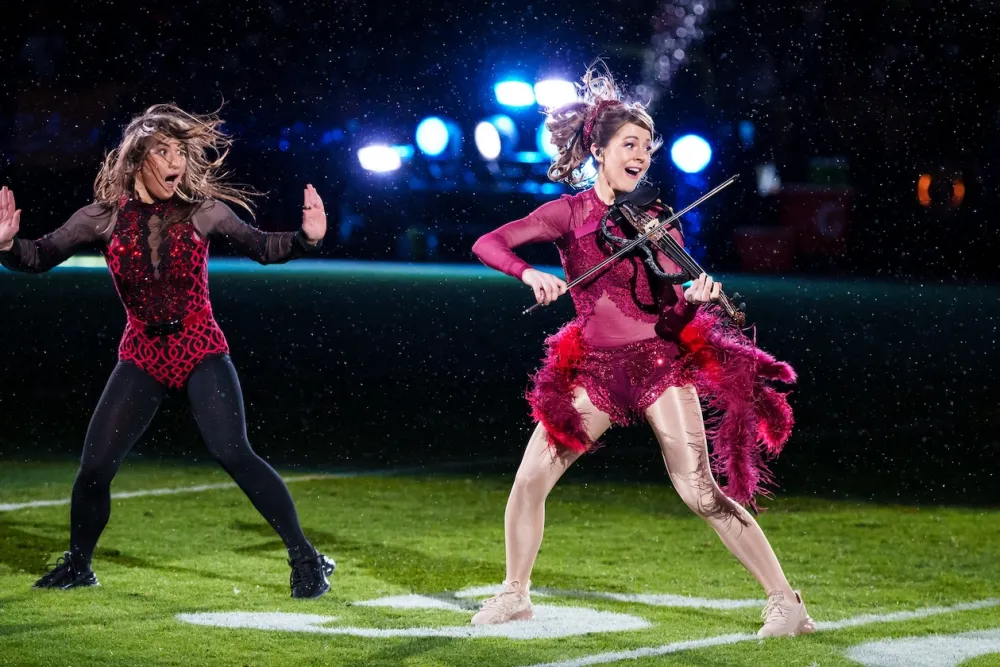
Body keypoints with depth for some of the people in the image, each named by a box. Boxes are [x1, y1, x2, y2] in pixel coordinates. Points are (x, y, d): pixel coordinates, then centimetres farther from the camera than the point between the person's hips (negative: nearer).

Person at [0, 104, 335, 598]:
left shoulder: (200, 211, -7)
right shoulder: (105, 218, -5)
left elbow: (262, 248, 0)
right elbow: (41, 257, -7)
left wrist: (306, 239, -18)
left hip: (200, 351, -2)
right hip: (142, 356, 2)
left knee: (233, 453, -21)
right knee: (94, 468, 0)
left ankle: (306, 560, -12)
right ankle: (77, 566, 26)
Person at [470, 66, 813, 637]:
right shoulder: (568, 214, 4)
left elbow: (675, 311, -4)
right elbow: (489, 244, -6)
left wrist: (695, 300, -28)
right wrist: (529, 274, -26)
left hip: (660, 359, -2)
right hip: (595, 368, 2)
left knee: (702, 493, -10)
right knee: (530, 479, -4)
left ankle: (786, 601, -6)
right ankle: (515, 594, 17)